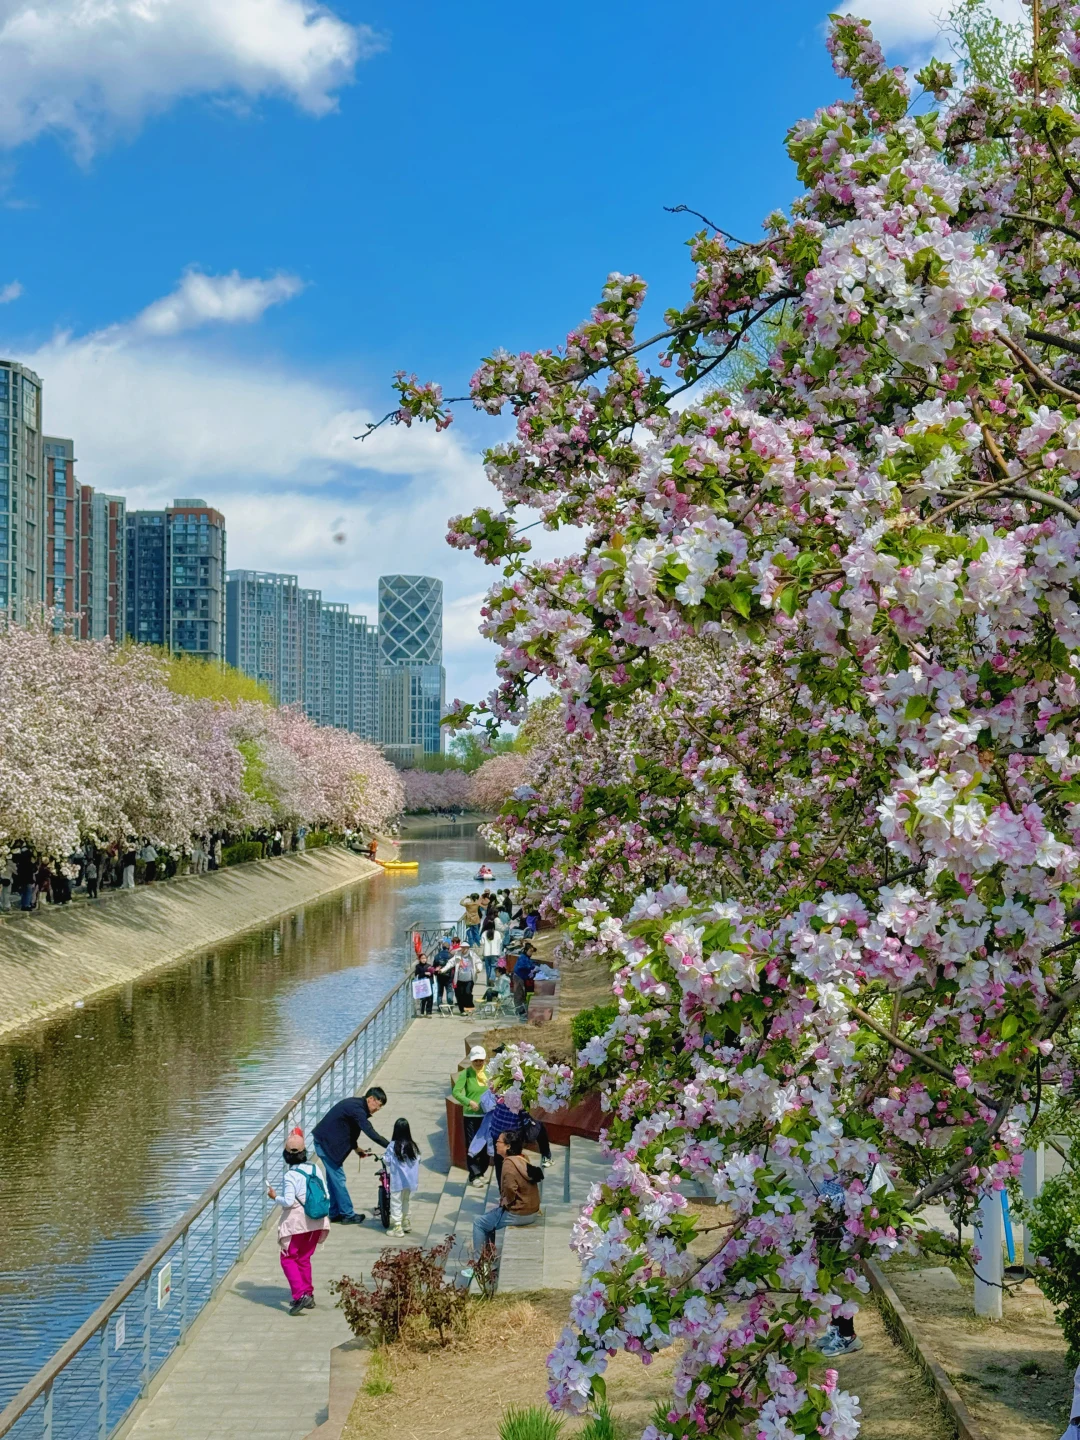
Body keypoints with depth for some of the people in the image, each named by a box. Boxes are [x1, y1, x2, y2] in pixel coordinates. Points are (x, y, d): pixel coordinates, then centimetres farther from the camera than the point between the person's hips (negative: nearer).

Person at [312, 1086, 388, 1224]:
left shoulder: (355, 1103, 7)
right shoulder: (357, 1109, -24)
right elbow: (371, 1133, -30)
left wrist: (356, 1148, 15)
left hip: (325, 1141, 10)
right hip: (326, 1143, -10)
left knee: (333, 1178, 16)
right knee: (338, 1178, -4)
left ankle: (334, 1213, 23)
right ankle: (347, 1215, 2)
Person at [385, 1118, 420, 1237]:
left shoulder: (392, 1146, -15)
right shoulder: (413, 1146, -2)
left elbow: (387, 1161, -11)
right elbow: (417, 1160, 3)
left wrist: (384, 1157, 10)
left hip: (397, 1181, -5)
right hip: (410, 1180, 5)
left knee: (396, 1203, 3)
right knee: (405, 1201, 24)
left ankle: (397, 1228, 2)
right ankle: (406, 1223, 33)